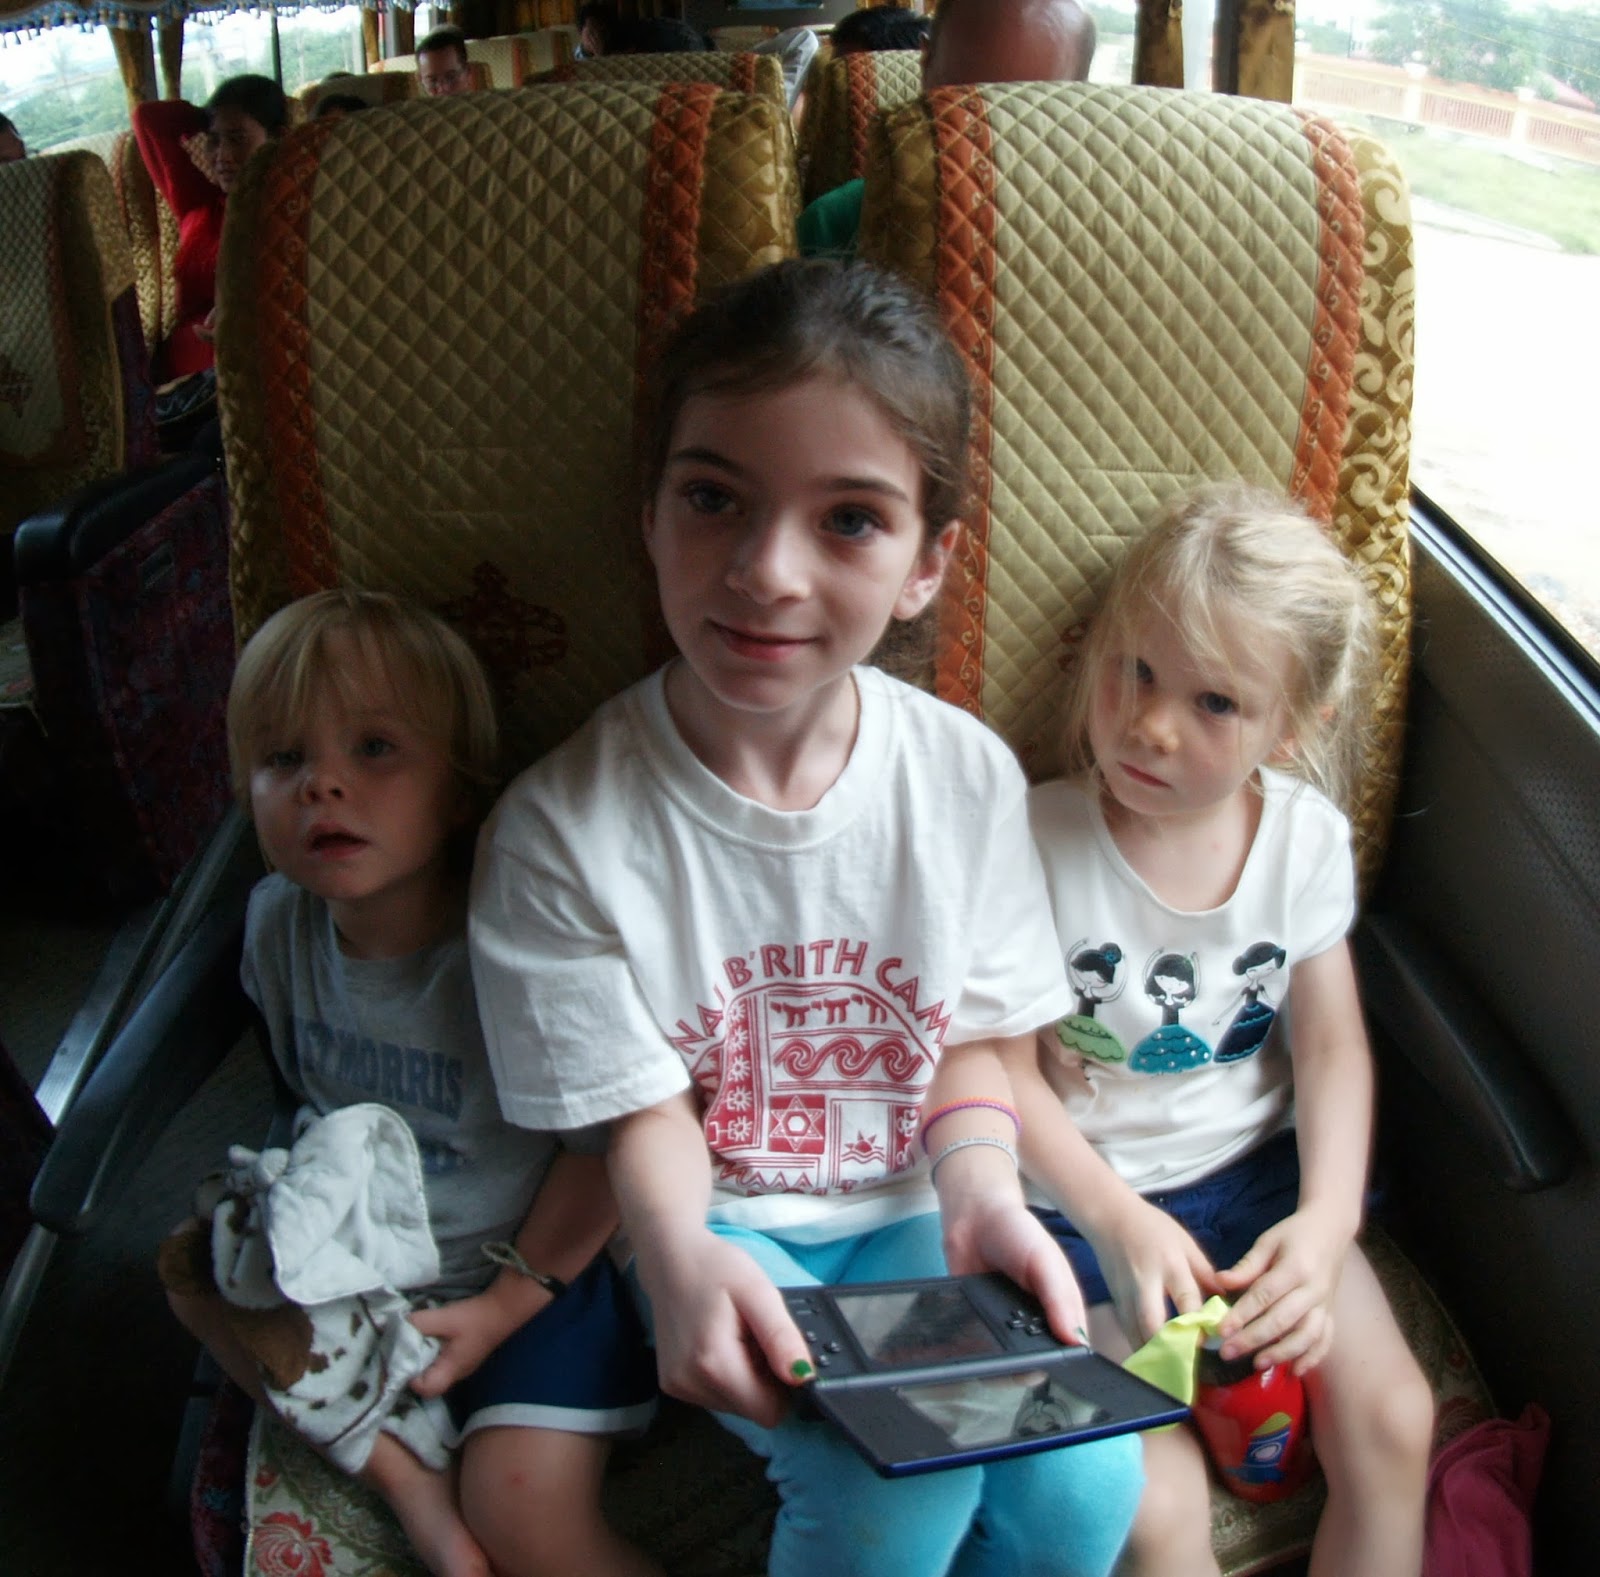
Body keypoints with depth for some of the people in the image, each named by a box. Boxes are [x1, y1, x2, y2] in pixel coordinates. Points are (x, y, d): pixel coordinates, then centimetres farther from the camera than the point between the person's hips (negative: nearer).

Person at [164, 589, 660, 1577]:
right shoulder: (280, 922, -9)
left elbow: (608, 1140, -18)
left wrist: (504, 1306, -12)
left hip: (538, 1268, -7)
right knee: (200, 1271, 0)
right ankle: (407, 1481, -4)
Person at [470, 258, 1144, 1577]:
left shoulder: (969, 776, -8)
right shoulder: (560, 826, -17)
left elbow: (969, 1038, 1)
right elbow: (643, 1106, -10)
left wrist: (983, 1196, -16)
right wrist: (679, 1259, -29)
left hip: (912, 1205, 3)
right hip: (719, 1229, -3)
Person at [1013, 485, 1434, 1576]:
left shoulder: (1307, 835, -5)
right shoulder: (1041, 842, -17)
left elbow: (1333, 1048, 1)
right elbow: (1011, 1075, -12)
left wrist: (1326, 1222, -13)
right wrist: (1120, 1221, -22)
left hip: (1259, 1172, 4)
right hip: (1091, 1196, -3)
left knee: (1392, 1421, -11)